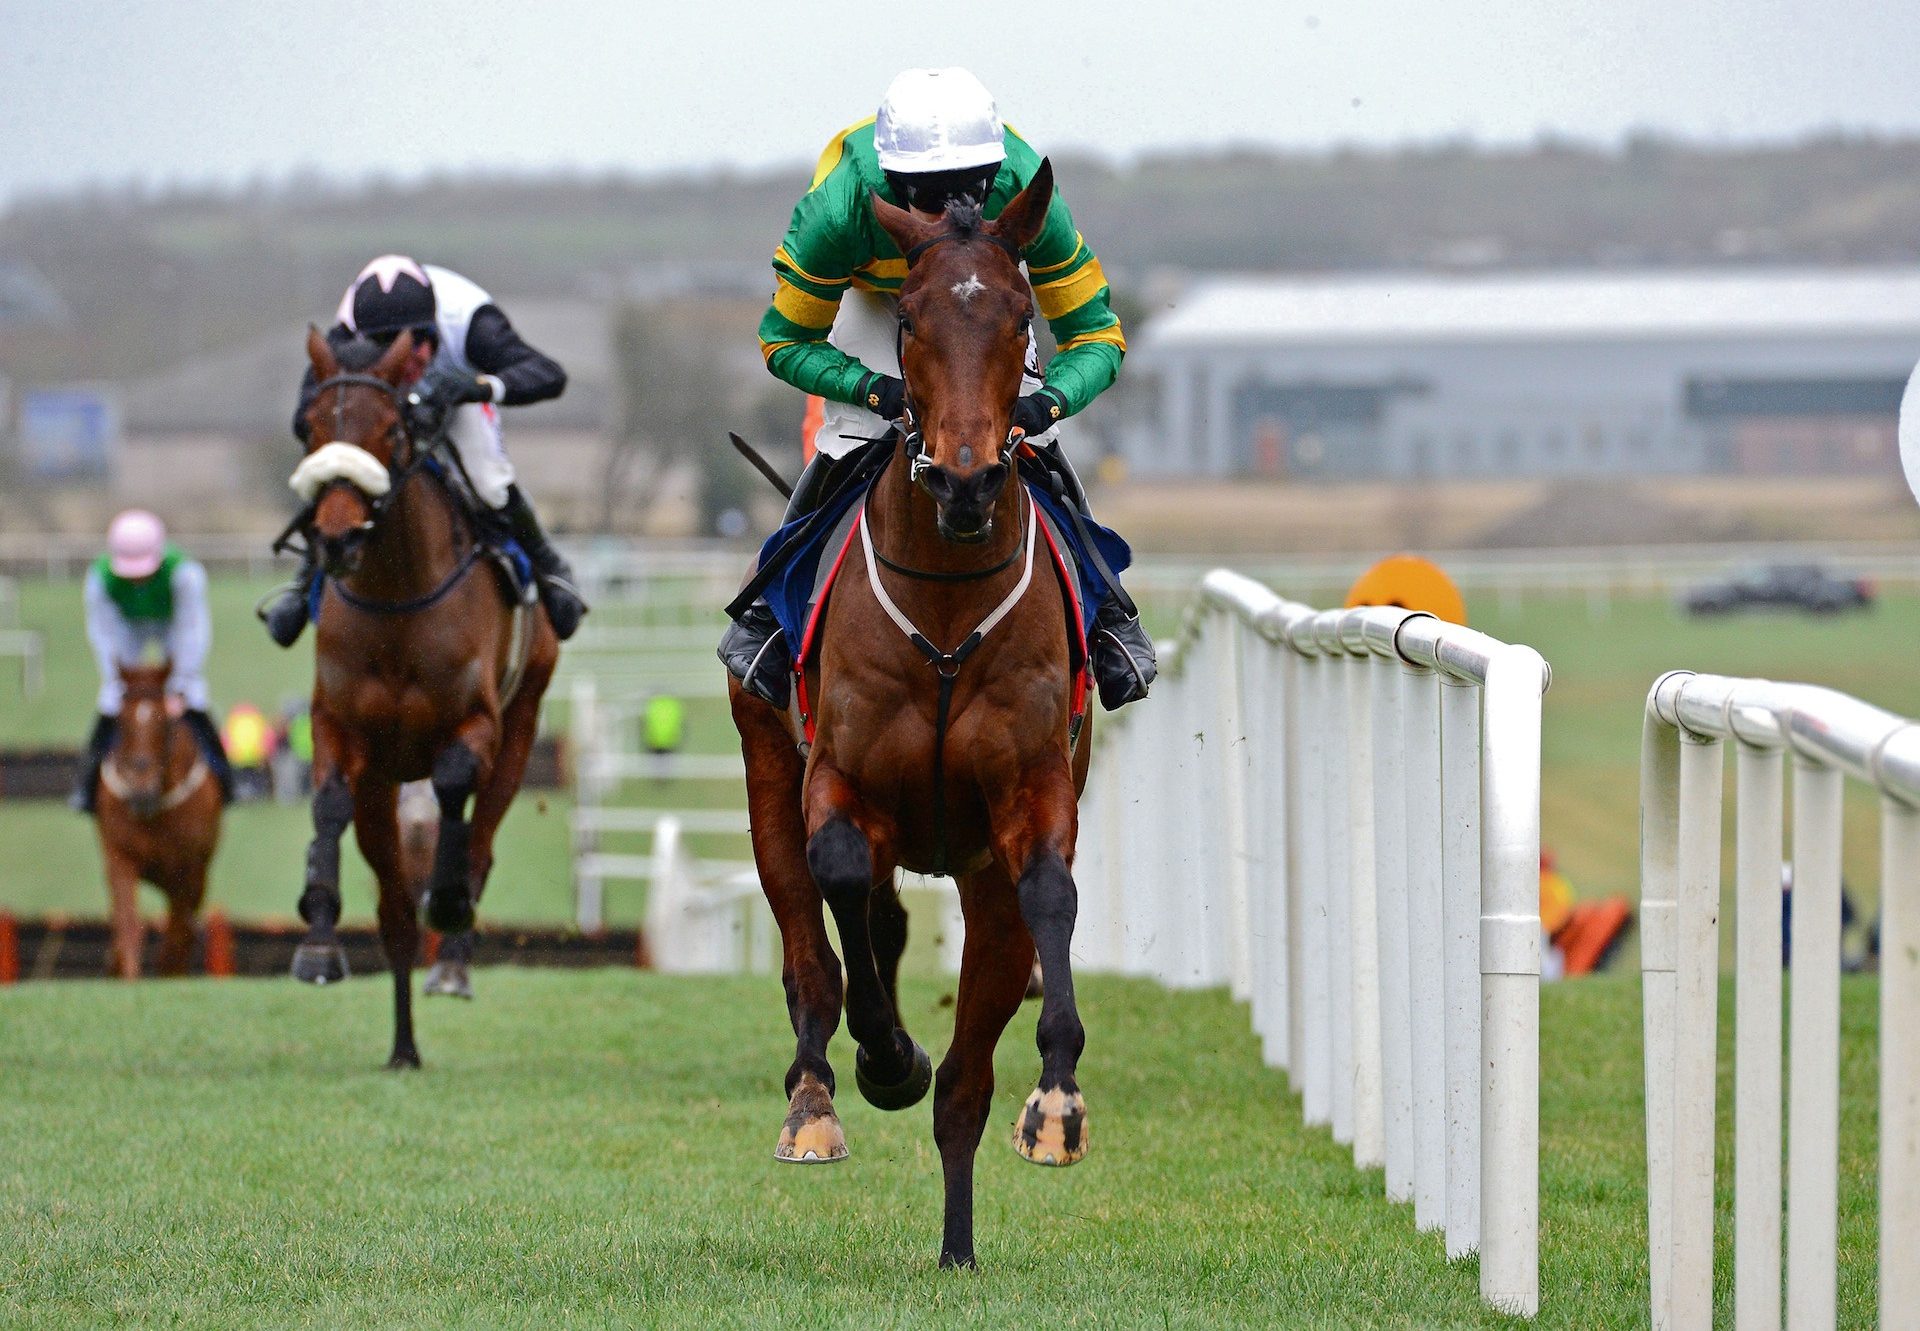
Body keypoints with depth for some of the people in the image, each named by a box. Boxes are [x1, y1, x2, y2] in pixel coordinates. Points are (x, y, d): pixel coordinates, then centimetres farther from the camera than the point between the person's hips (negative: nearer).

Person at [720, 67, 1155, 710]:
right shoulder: (839, 207, -42)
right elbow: (788, 341, -27)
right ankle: (766, 607, 6)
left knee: (1033, 442, -11)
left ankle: (1107, 611, 8)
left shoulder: (1026, 194, -39)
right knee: (848, 444, -16)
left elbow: (1096, 335, -29)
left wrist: (1048, 400, -50)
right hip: (872, 295, -1)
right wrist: (880, 390, -44)